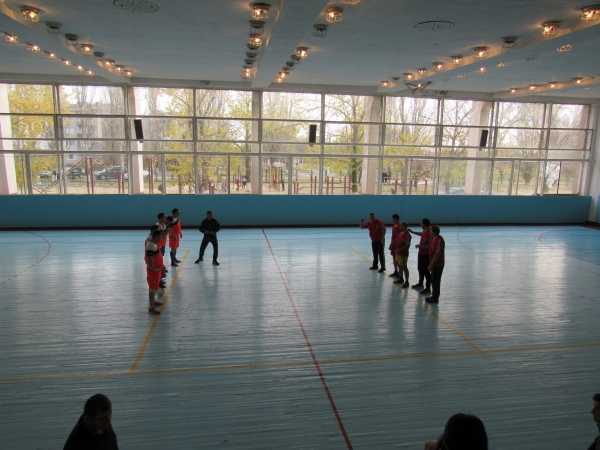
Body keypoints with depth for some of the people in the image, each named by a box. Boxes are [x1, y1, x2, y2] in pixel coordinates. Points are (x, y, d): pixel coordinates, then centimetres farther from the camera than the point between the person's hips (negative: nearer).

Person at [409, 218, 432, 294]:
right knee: (420, 269, 24)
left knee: (425, 271, -1)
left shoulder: (427, 233, -27)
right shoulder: (425, 231, 3)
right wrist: (413, 232, 29)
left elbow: (428, 246, -29)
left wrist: (419, 246, -17)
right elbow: (421, 234, 28)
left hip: (425, 255, -10)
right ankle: (420, 284, 41)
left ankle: (428, 289, 9)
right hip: (421, 254, 10)